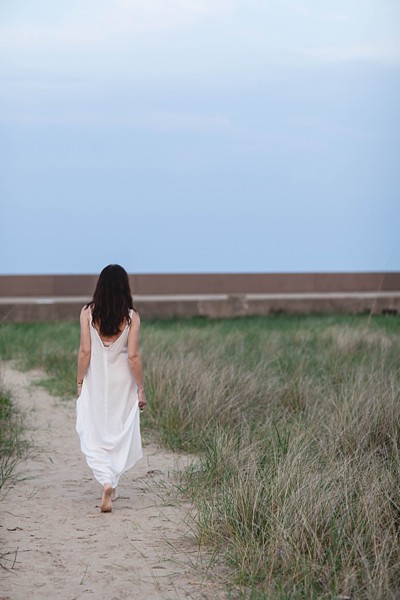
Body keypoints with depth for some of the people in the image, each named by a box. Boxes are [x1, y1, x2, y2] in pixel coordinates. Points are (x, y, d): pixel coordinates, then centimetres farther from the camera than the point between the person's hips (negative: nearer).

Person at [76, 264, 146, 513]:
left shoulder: (88, 312, -8)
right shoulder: (131, 316, -9)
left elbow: (85, 351, -8)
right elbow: (133, 356, -9)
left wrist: (80, 382, 4)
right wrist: (141, 389, -1)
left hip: (95, 381, 0)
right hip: (122, 381, 0)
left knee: (94, 435, 8)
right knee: (120, 433, 15)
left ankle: (107, 482, -11)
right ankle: (112, 485, 19)